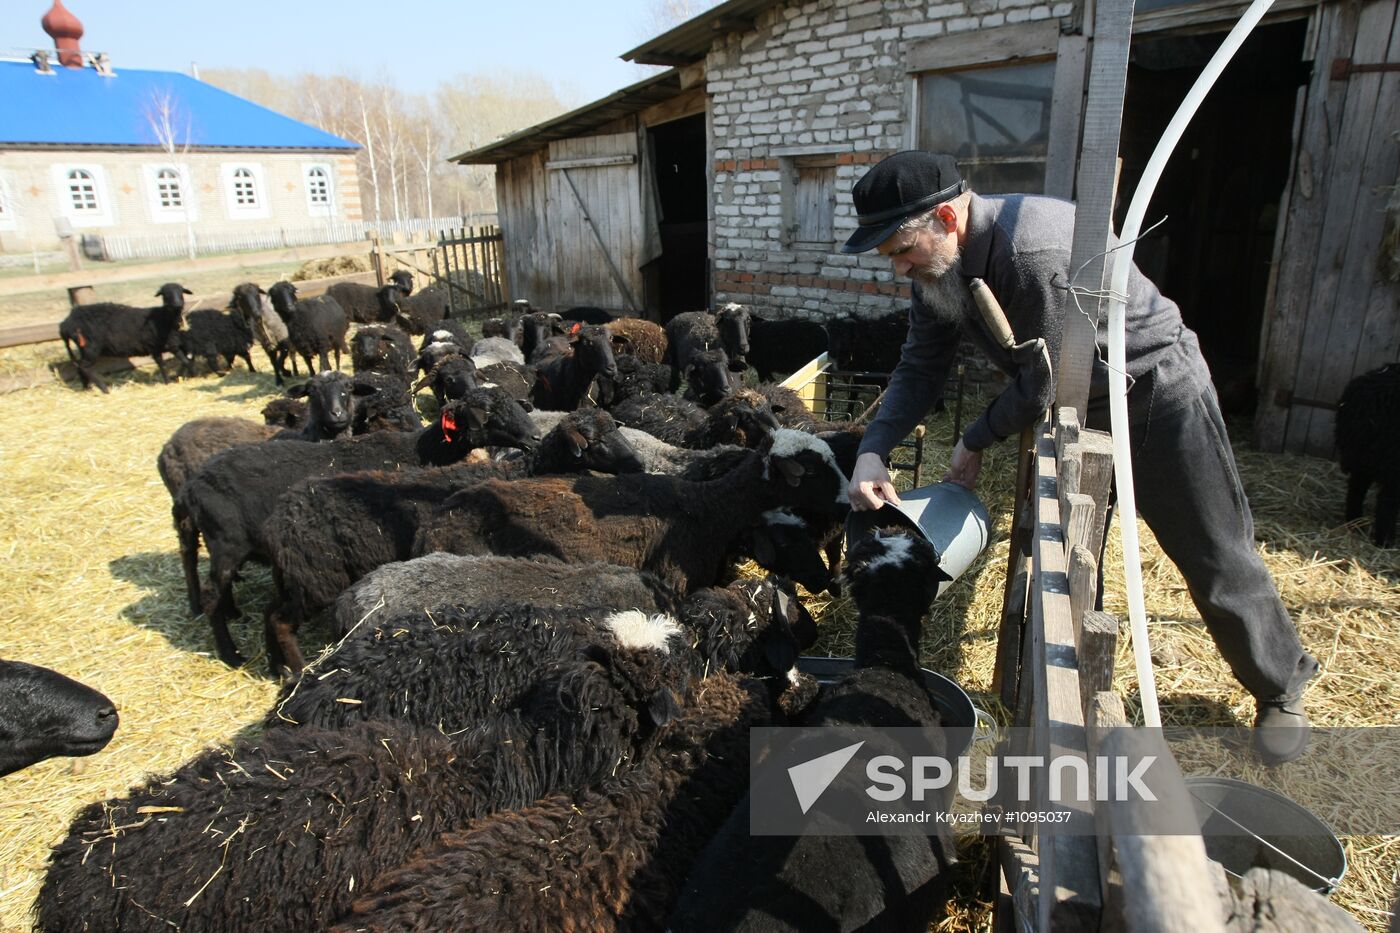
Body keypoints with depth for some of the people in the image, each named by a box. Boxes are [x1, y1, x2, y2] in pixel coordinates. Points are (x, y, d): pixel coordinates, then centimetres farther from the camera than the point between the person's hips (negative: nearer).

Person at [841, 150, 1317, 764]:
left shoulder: (1038, 251, -35)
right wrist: (871, 452, -18)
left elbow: (1042, 383, -28)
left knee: (1213, 558, 6)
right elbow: (920, 367, -5)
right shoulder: (937, 263, -9)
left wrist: (977, 440, -12)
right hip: (1073, 406, 7)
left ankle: (1281, 687, 31)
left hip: (1156, 391, -7)